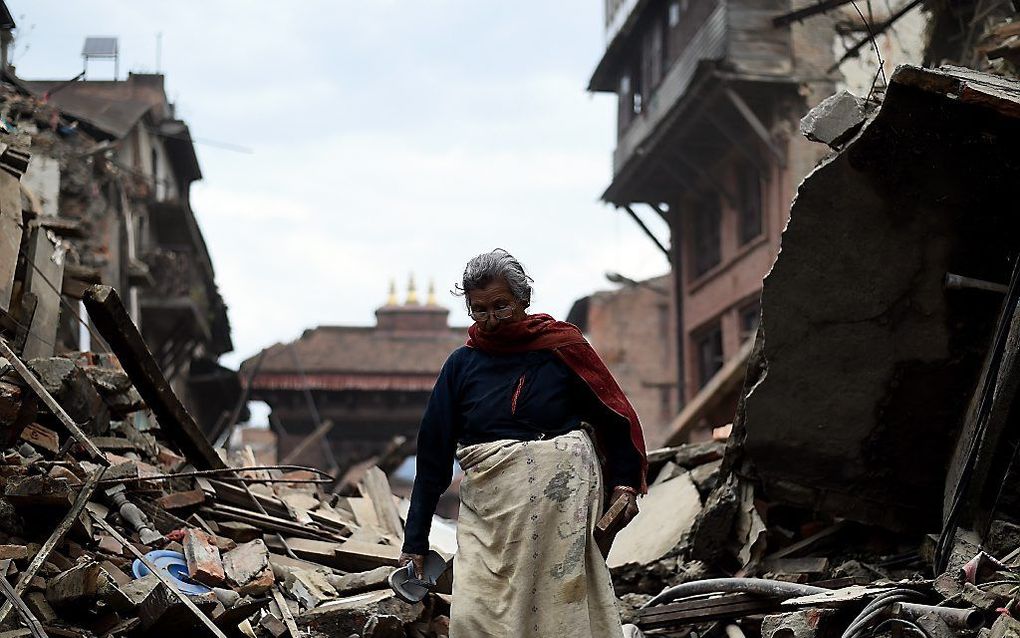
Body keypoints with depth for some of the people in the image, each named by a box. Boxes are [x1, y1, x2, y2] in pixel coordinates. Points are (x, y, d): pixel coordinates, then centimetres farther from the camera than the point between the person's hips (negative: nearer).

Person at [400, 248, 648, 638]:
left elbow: (613, 415, 7)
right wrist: (415, 542, 5)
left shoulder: (560, 346, 2)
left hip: (563, 499, -2)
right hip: (489, 513, 2)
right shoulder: (461, 365, 7)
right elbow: (433, 455, 7)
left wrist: (625, 483, -5)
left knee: (566, 607, 0)